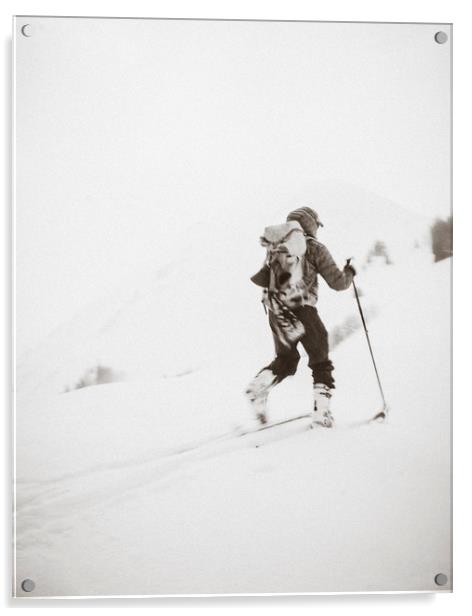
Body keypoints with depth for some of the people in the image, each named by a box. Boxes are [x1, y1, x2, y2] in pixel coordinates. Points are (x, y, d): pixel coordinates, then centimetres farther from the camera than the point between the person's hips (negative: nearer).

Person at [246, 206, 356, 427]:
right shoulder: (314, 248, 0)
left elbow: (260, 279, 10)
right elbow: (338, 282, -1)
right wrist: (349, 272, 20)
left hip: (275, 311, 5)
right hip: (302, 309, -4)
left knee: (286, 360, 21)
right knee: (321, 362, 11)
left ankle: (259, 385, -4)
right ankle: (321, 409, 3)